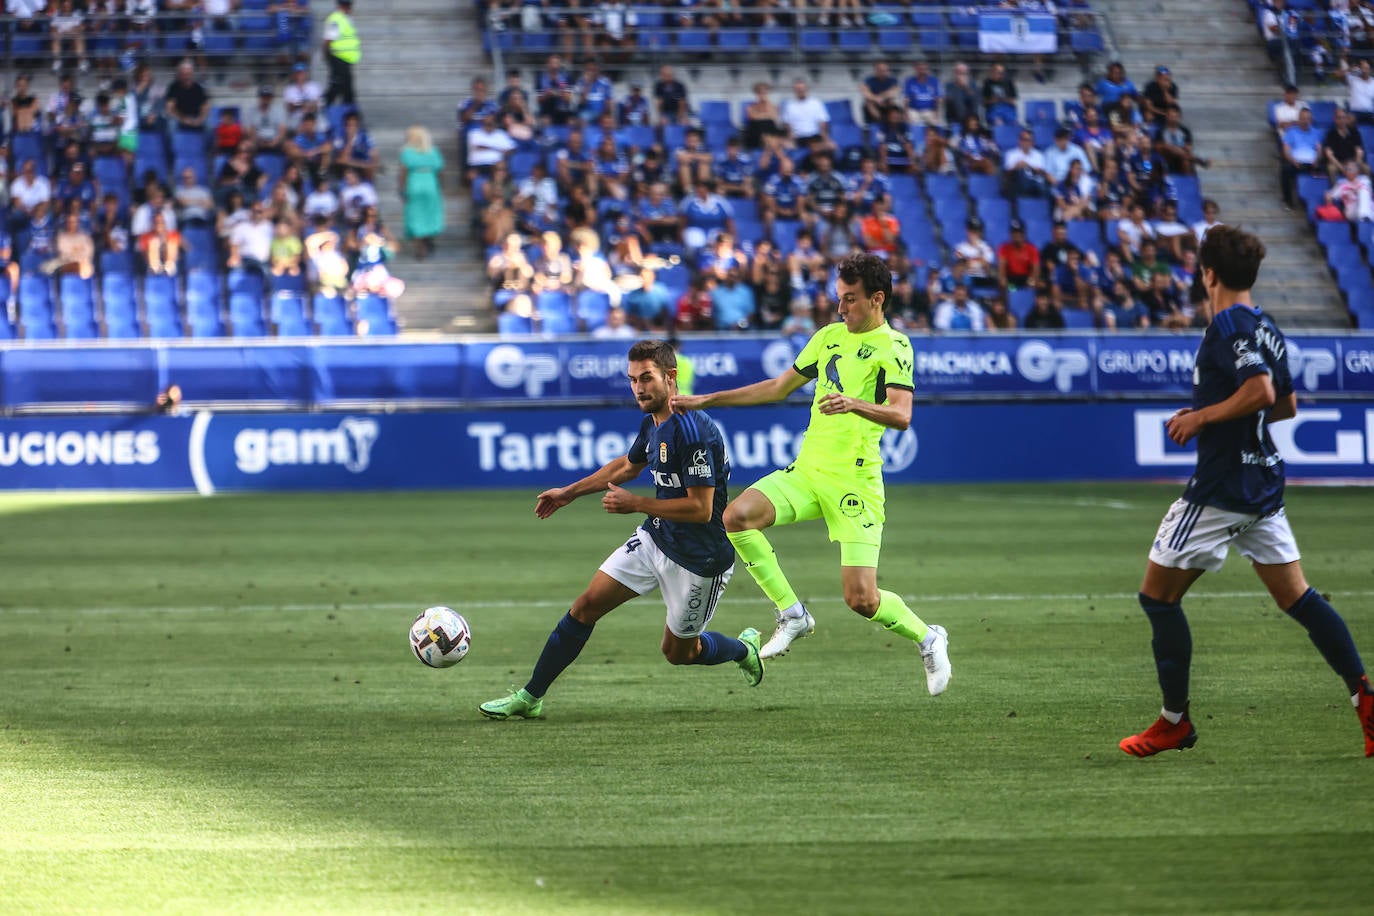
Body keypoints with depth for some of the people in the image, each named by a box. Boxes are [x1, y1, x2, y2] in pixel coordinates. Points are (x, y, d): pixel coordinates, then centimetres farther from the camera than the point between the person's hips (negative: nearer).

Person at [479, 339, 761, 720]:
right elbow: (628, 465, 23)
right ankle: (530, 697, 9)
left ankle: (744, 648, 40)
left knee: (677, 652, 9)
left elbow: (700, 508, -28)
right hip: (654, 539, 8)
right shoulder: (653, 422, 1)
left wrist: (635, 504, -21)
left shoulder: (692, 432, -27)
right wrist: (569, 493, 27)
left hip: (698, 559, -8)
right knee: (586, 606, 2)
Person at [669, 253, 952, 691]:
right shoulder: (830, 336, 14)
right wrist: (706, 400, 21)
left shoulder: (892, 347, -7)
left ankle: (928, 638, 19)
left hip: (854, 482, -6)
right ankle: (792, 614, -4)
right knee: (737, 516, -19)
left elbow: (900, 415, -22)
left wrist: (853, 404, -41)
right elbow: (779, 387, 24)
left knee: (861, 599, -12)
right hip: (806, 470, 6)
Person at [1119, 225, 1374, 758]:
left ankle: (1175, 722, 6)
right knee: (1297, 598, 8)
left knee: (1158, 595, 3)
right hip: (1263, 484, 9)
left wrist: (1202, 417, -16)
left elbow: (1261, 392, -28)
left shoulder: (1227, 325, -14)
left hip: (1221, 487, -9)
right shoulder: (1265, 328, 13)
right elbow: (1286, 406, 23)